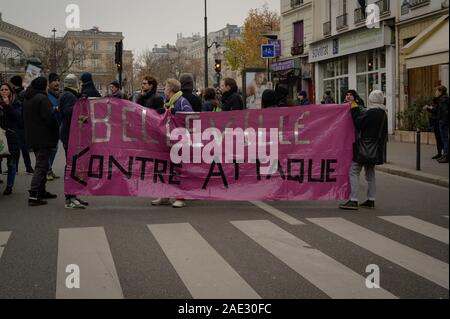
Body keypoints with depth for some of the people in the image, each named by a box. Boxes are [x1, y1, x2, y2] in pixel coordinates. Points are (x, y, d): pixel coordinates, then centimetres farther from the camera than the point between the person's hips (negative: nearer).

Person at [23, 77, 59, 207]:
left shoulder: (27, 99, 12)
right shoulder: (42, 98, -17)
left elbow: (25, 118, 19)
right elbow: (49, 117, -23)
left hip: (33, 137, 9)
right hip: (43, 137, -9)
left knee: (42, 165, 20)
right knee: (41, 166, -7)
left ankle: (41, 191, 27)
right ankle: (33, 196, -11)